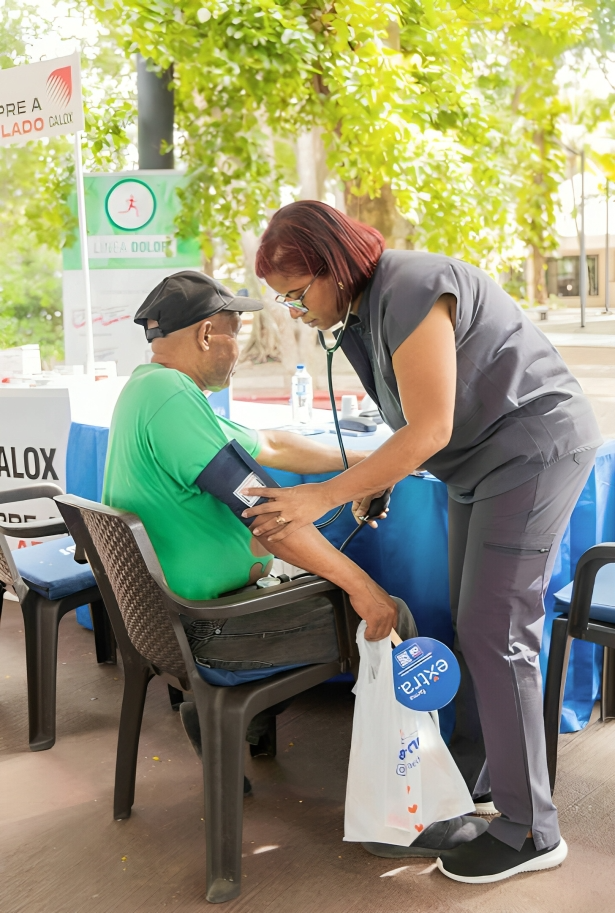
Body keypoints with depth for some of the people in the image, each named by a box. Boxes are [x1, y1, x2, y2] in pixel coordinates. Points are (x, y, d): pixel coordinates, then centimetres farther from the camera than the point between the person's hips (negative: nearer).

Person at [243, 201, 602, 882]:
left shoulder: (411, 291, -23)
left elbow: (429, 430, -27)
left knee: (496, 633, -9)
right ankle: (473, 777, 27)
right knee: (471, 623, 13)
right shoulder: (365, 308, 7)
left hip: (534, 449, -10)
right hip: (482, 464, 10)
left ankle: (530, 832, 3)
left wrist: (323, 497, -27)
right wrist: (376, 482, 3)